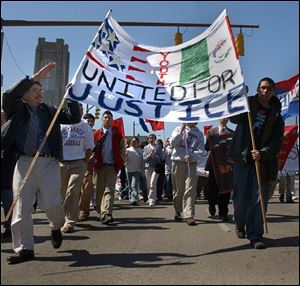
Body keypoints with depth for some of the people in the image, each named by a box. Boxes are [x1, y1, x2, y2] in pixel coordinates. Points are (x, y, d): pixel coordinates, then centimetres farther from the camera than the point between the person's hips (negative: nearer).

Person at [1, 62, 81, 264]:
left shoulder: (49, 111, 14)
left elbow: (74, 118, 7)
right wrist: (35, 77, -12)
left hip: (49, 163, 0)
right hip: (25, 163, 0)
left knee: (51, 203, -6)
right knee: (21, 206, 0)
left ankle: (56, 227, 29)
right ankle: (24, 248, 12)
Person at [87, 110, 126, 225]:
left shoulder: (117, 134, 6)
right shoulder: (96, 134, 5)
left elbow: (122, 150, 10)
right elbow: (92, 150, 5)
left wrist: (120, 163, 4)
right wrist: (91, 162, -7)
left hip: (112, 166, -1)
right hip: (99, 166, 1)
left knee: (109, 190, -11)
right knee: (99, 191, 8)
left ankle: (106, 214, -17)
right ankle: (100, 212, 25)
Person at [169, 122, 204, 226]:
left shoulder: (199, 134, 10)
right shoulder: (178, 129, 10)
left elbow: (200, 150, 1)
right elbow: (172, 143, -3)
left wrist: (192, 156, -18)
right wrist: (180, 132, -12)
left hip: (191, 164, 0)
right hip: (178, 162, 0)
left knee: (190, 190, -10)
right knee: (178, 189, 8)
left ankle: (189, 215, -12)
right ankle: (178, 212, 24)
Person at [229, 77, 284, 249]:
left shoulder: (276, 116, 7)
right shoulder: (247, 104, 7)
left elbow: (277, 142, -2)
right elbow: (234, 118, -7)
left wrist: (263, 153, -20)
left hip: (263, 161, 1)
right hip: (242, 158, -1)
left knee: (260, 199, -5)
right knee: (241, 196, 5)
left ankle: (255, 235, 4)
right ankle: (240, 224, 33)